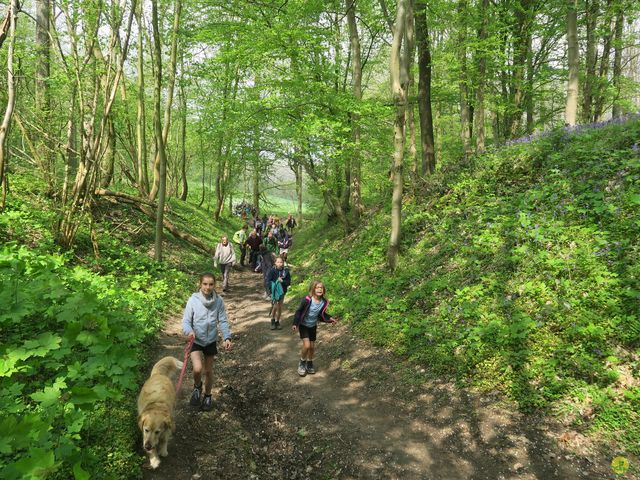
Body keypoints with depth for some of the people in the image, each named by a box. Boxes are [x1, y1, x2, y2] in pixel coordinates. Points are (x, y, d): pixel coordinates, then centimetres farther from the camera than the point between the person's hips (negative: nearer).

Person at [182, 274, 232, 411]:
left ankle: (207, 396, 38)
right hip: (196, 340, -2)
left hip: (211, 340, 2)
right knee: (197, 369, -18)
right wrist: (189, 331, -31)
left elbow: (223, 321, -7)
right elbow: (186, 320, -11)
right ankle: (197, 387, 16)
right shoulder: (193, 300, -14)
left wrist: (227, 337, -20)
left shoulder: (218, 301, -10)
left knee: (209, 371, 14)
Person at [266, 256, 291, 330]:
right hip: (274, 291, -3)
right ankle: (273, 321, 14)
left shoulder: (286, 271, -6)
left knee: (280, 307, 11)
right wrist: (276, 282, -24)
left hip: (282, 291, 3)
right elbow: (268, 281, -11)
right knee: (274, 306, -8)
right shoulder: (272, 270, -12)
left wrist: (282, 281, -20)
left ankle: (277, 321, 26)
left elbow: (289, 282, -4)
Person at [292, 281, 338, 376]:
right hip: (303, 325, -5)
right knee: (306, 345, -16)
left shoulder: (324, 302, -12)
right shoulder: (307, 300, -28)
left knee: (312, 347, 12)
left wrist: (329, 318, -10)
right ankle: (302, 363, 9)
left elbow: (322, 314, 3)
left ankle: (309, 364, 35)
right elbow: (299, 311, -19)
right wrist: (295, 323, -24)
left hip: (313, 326, 5)